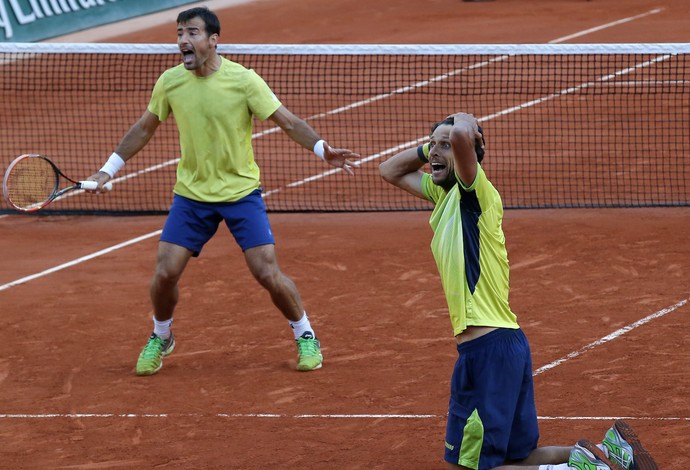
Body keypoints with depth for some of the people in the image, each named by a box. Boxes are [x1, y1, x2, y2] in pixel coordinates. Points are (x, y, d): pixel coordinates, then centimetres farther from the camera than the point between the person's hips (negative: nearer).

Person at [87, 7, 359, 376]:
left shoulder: (243, 80, -15)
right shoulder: (170, 82, -5)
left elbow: (289, 122, -13)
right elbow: (145, 128, 11)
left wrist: (322, 150, -29)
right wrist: (109, 169, 11)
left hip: (241, 193, -3)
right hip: (191, 194, 3)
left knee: (268, 274, -10)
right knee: (165, 273, -5)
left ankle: (305, 336, 15)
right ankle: (160, 338, 23)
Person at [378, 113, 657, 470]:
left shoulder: (476, 193, -10)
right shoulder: (444, 194, 15)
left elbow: (463, 135, -29)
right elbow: (390, 171, 29)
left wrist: (464, 123, -7)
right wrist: (429, 147, 14)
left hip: (488, 350, -10)